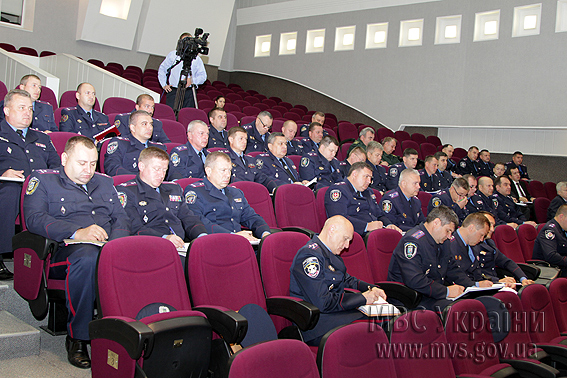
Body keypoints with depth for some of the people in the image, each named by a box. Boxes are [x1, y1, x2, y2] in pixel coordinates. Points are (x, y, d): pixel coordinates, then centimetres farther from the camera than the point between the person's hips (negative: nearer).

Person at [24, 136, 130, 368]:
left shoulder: (104, 182, 29)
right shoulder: (42, 179, 14)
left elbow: (121, 218, 22)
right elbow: (34, 219, -3)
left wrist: (116, 240, -2)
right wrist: (78, 232, -16)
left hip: (109, 247, 4)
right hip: (65, 250, -3)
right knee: (88, 257, -40)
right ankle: (76, 338, -24)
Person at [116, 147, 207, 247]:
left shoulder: (174, 188, 26)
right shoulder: (125, 191, 4)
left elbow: (189, 219, 21)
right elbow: (134, 229, -9)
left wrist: (202, 235, -1)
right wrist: (164, 238, -24)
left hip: (182, 245, 6)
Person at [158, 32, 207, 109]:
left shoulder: (196, 59, 13)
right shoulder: (172, 55, 14)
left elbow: (203, 76, 8)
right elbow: (162, 70, 20)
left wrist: (192, 80, -10)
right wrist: (164, 85, 9)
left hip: (189, 92, 0)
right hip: (173, 91, 0)